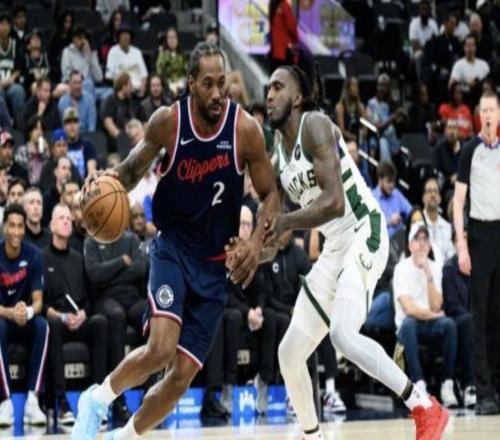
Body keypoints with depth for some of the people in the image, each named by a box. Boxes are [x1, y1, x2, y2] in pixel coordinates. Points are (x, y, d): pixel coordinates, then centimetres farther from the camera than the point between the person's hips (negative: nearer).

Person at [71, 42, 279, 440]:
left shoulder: (245, 129, -12)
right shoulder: (168, 122, -11)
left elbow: (271, 194, -1)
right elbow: (134, 169, 5)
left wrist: (256, 241, -17)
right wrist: (110, 180, -18)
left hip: (215, 262, 2)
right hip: (173, 246, -1)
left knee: (182, 376, -1)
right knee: (161, 348, -25)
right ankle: (98, 399, 3)